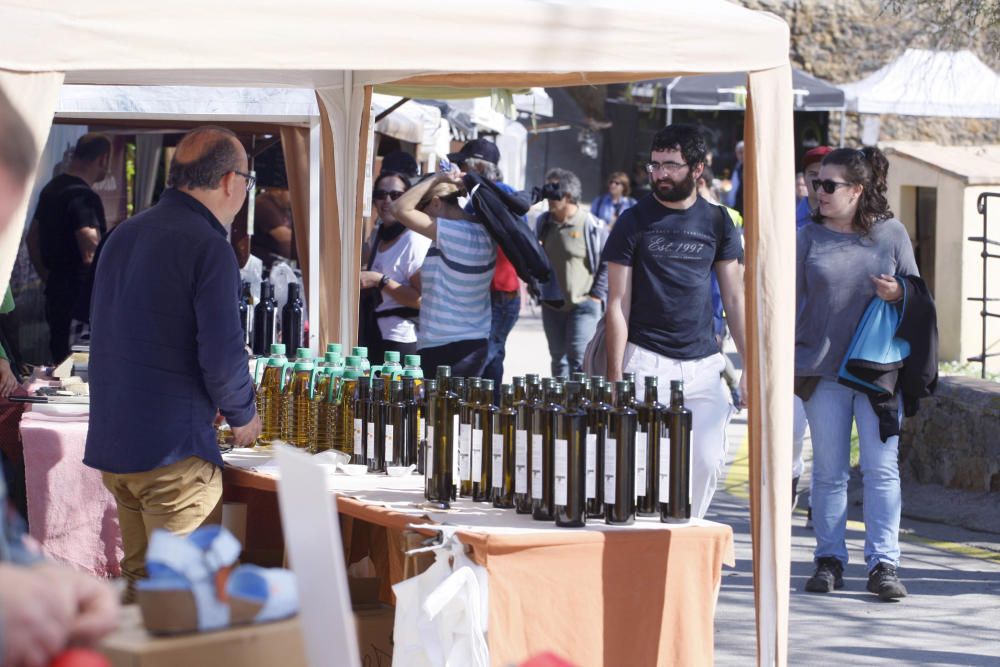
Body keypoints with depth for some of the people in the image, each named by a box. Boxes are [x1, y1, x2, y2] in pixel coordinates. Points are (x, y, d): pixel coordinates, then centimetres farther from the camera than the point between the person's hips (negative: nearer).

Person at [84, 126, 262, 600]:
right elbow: (222, 357, -19)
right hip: (173, 451, -8)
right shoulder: (208, 246, -14)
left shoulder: (123, 236, 11)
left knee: (138, 575, 17)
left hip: (111, 443, 8)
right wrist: (242, 416, 1)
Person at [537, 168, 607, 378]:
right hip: (551, 306, 6)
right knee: (558, 359, 14)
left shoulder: (591, 225, -11)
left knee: (578, 359, -13)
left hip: (583, 305, -6)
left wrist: (596, 296, -9)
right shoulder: (543, 223, 7)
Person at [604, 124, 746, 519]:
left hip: (704, 364, 3)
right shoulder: (635, 222, 2)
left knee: (707, 462, -3)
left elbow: (733, 299, 12)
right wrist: (615, 376, -6)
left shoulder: (717, 222, 9)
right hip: (647, 361, -3)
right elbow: (618, 304, 1)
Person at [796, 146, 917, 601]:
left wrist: (898, 295, -11)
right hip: (823, 370, 1)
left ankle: (883, 564, -1)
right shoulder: (810, 237, 5)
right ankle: (829, 560, 13)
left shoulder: (892, 233, 4)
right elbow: (792, 300, 9)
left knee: (882, 468, -4)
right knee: (829, 472, 5)